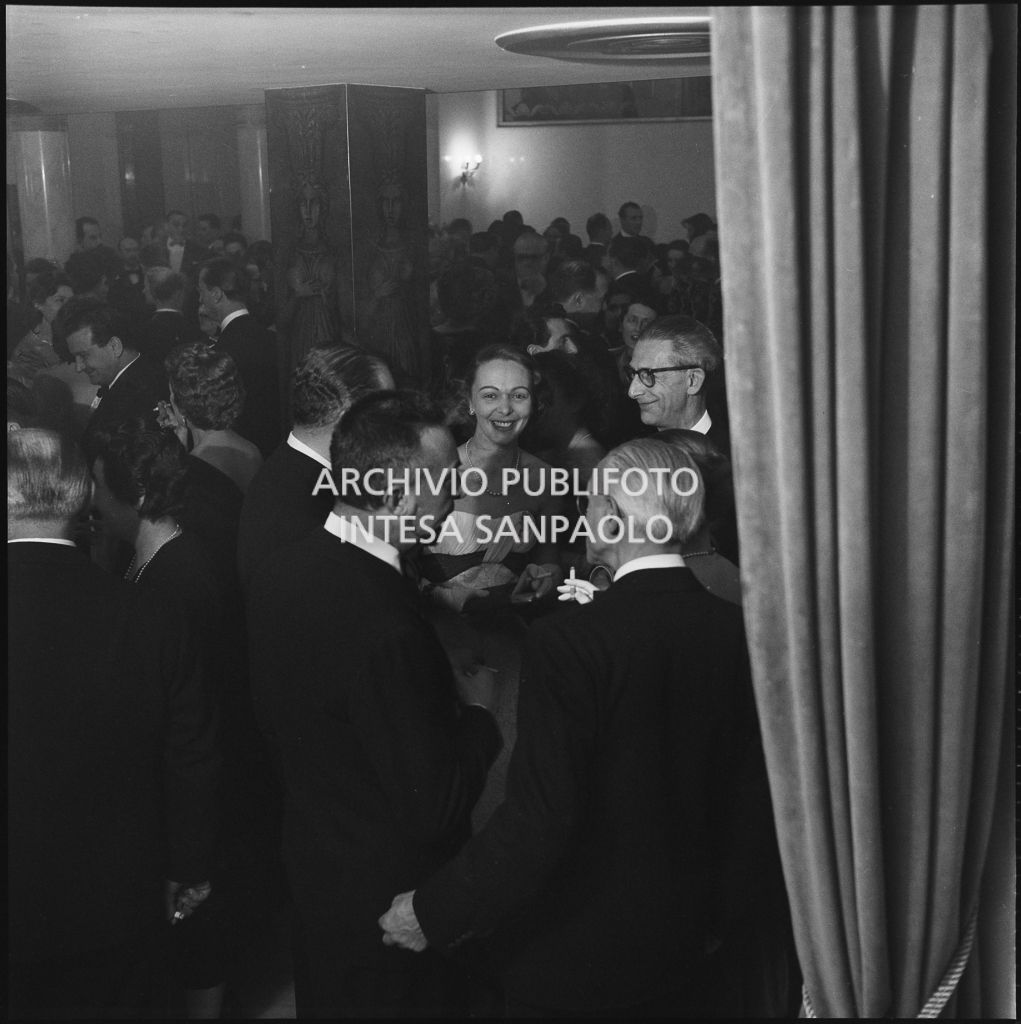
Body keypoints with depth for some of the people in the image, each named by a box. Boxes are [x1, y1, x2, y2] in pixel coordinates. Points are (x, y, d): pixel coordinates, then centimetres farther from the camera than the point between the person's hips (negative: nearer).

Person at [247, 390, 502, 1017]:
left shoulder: (281, 571, -7)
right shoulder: (386, 629, -34)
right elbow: (435, 810, -29)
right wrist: (479, 711, -11)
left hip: (312, 867, 8)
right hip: (387, 898, -7)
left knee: (326, 998, 26)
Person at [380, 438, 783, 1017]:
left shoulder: (571, 643, -23)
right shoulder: (741, 634, -7)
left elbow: (536, 823, -25)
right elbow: (760, 804, 1)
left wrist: (432, 914, -12)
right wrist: (725, 915, 17)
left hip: (579, 960, -5)